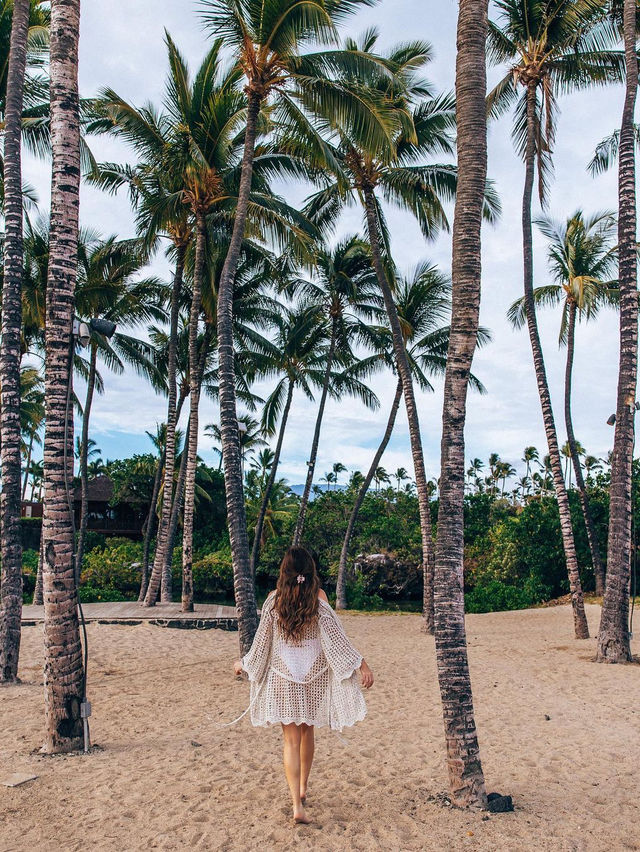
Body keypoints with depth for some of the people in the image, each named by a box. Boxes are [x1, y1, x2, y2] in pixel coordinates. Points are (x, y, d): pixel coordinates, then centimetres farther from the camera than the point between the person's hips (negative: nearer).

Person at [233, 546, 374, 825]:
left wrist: (244, 663, 17)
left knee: (291, 739, 3)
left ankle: (297, 804, -6)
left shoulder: (274, 599, -7)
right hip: (314, 676, 1)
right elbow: (335, 636, -12)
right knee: (307, 732, 21)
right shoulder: (318, 597, -9)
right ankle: (302, 788, 36)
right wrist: (362, 664, -8)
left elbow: (262, 639, 0)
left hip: (282, 675, -1)